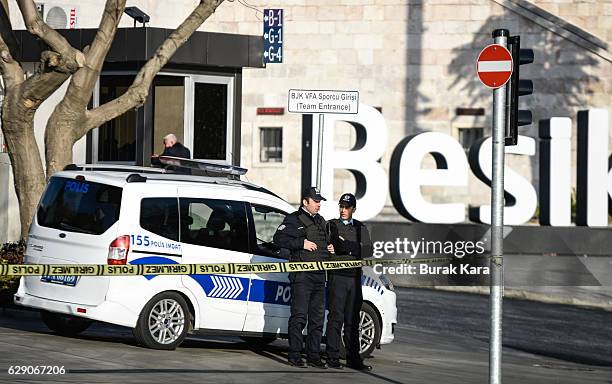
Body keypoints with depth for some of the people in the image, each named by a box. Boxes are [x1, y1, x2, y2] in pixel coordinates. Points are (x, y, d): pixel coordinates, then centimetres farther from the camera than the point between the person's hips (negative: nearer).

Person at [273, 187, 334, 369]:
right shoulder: (294, 220, -2)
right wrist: (302, 243, -18)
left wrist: (330, 248, 13)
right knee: (299, 316, -7)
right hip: (301, 276, -8)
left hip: (319, 275, 8)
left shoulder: (321, 222, 21)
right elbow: (279, 238, -12)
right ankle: (295, 356, -4)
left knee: (317, 317, 8)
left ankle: (314, 355, 13)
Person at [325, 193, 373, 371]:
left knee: (352, 320, 7)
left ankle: (353, 358, 10)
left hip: (355, 277, 4)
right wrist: (354, 248, -14)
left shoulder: (361, 228, 15)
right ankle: (333, 358, -5)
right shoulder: (331, 226, 7)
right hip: (337, 276, -4)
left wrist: (346, 246, -11)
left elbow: (368, 250, -1)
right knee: (336, 318, -7)